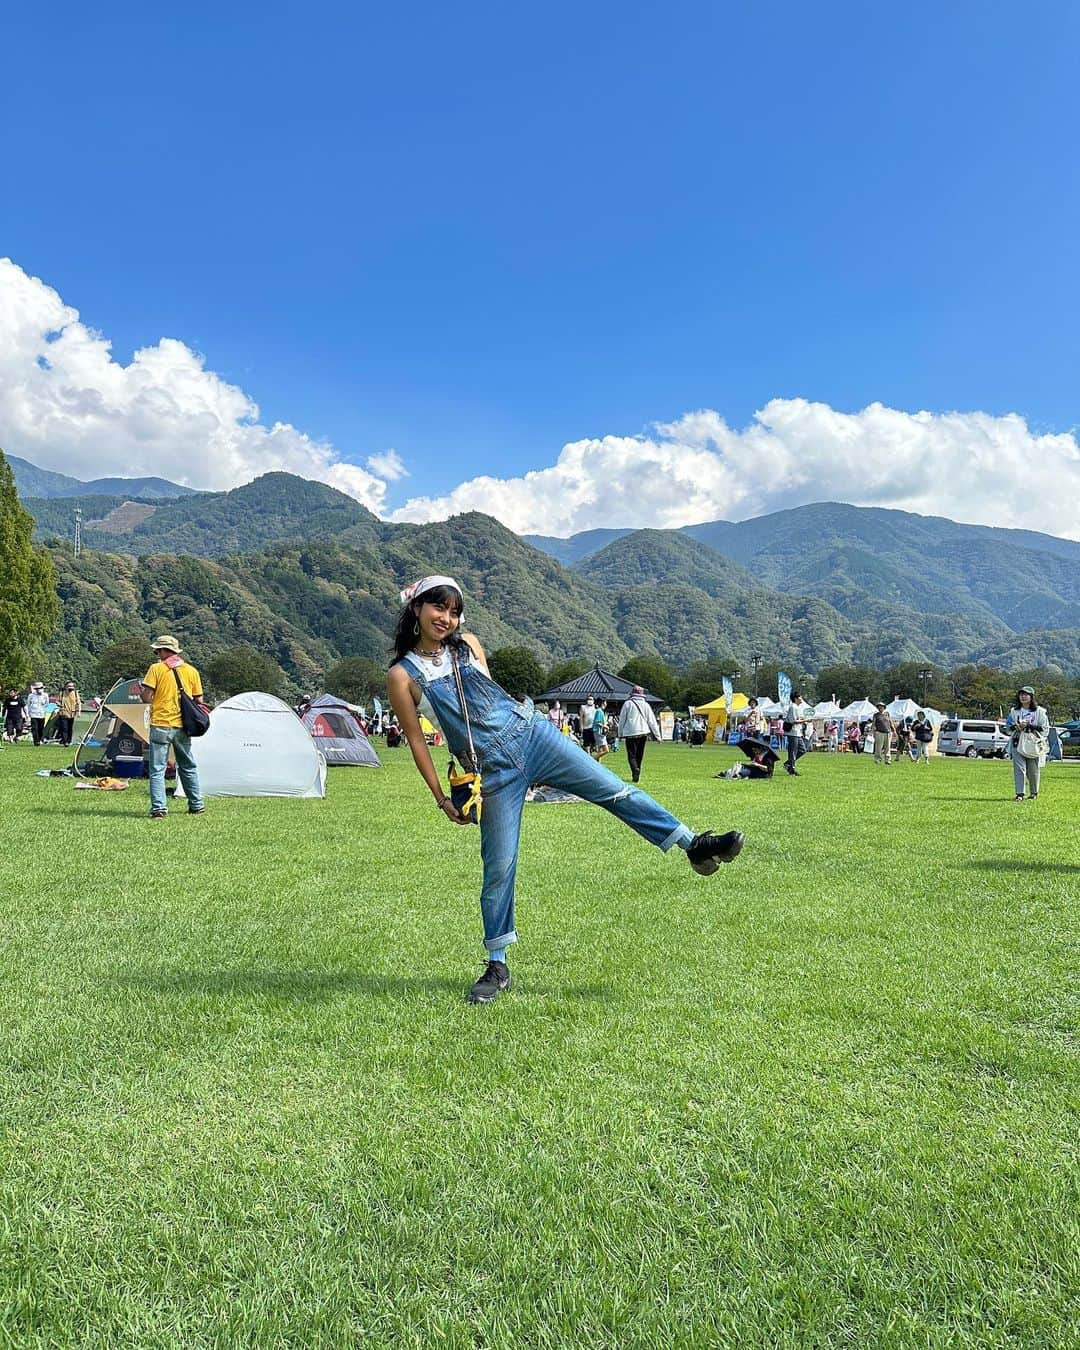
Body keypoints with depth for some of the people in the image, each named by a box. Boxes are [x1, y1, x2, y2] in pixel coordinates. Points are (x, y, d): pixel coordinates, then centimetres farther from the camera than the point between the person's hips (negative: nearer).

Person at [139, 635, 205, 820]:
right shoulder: (192, 671, 6)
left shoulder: (156, 669, -5)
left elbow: (146, 698, -9)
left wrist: (142, 689, 12)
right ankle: (197, 805, 22)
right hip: (183, 726, 4)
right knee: (188, 767, 16)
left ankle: (159, 808, -7)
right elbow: (198, 701, 8)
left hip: (161, 725, -4)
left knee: (157, 769, 0)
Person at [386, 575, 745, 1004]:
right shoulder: (402, 674, -4)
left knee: (614, 791, -3)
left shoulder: (468, 644, 7)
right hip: (494, 771, -3)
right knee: (499, 868, 1)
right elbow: (416, 741, -2)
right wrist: (442, 799, -2)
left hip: (531, 735, 3)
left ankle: (695, 846, 5)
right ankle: (497, 967, 15)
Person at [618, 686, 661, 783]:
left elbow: (622, 719, 3)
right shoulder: (645, 705, 5)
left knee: (631, 755, -1)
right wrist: (657, 735, 11)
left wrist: (620, 733, 13)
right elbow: (652, 721, 7)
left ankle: (635, 769, -26)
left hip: (630, 733, -3)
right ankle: (636, 774, 18)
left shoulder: (627, 703, -1)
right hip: (643, 733, 3)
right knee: (639, 755, 14)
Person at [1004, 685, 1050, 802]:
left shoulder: (1040, 711, 0)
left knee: (1033, 771, 6)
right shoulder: (1014, 711, 12)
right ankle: (1019, 794, -8)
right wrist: (1015, 727, -6)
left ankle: (1034, 793, 25)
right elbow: (1007, 725, 16)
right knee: (1019, 769, -8)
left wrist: (1029, 726, -15)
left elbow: (1045, 729, -5)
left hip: (1033, 744, -2)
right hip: (1018, 743, 2)